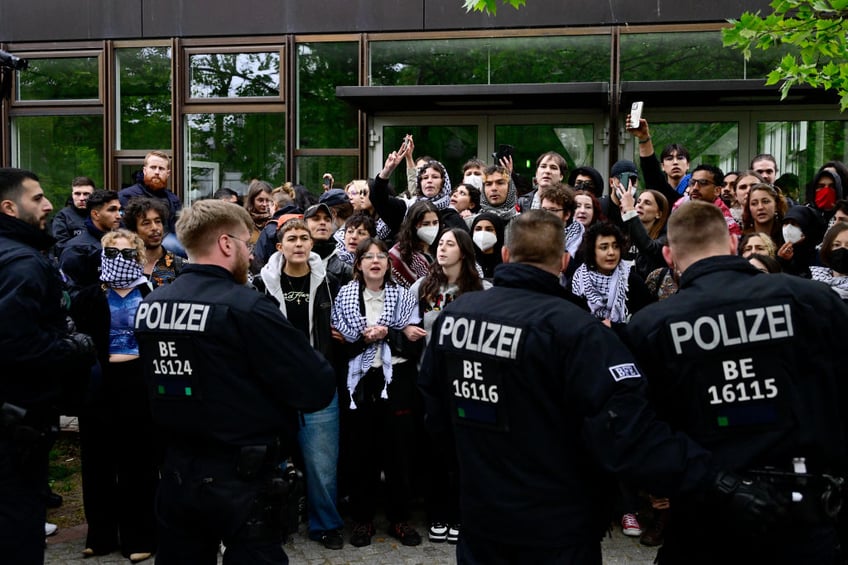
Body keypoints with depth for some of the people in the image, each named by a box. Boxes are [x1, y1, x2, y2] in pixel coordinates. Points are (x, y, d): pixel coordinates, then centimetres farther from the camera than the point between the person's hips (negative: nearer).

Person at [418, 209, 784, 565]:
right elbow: (626, 427, -30)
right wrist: (714, 479, -27)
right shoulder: (573, 327, -21)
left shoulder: (452, 313, -3)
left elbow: (432, 403, 9)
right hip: (556, 525, -4)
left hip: (480, 514, 5)